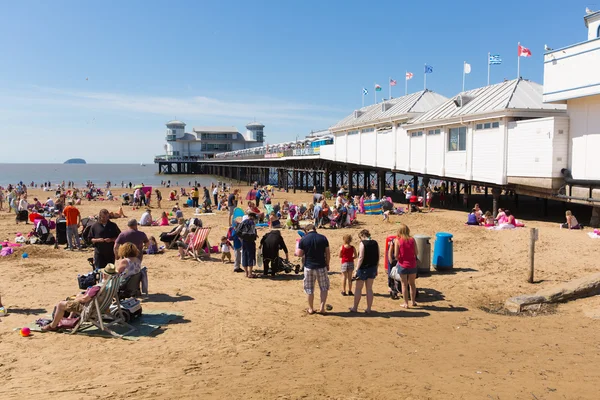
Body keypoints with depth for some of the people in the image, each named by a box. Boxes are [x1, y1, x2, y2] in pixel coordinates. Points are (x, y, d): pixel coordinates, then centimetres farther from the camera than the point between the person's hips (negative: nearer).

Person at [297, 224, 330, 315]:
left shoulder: (303, 239, -7)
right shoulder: (323, 238, -4)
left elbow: (299, 254, -4)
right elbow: (327, 253, -1)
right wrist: (327, 264, 11)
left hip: (309, 267, 0)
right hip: (321, 266, 0)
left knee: (309, 289, 13)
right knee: (324, 287, 15)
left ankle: (311, 309, 20)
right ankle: (322, 307, 7)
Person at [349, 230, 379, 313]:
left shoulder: (362, 243, -13)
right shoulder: (375, 243, 4)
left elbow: (361, 258, -18)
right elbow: (378, 257, 7)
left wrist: (356, 270, -14)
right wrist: (376, 269, 16)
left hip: (363, 268, -5)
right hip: (372, 268, 5)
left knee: (358, 289, 7)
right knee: (369, 289, 13)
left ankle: (355, 308, 16)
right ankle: (368, 309, 15)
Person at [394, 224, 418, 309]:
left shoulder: (398, 241, -11)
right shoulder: (412, 239, -5)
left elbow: (396, 255, -11)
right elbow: (416, 253, -2)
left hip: (403, 265, -2)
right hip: (412, 265, 2)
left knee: (404, 285, 8)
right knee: (412, 284, 18)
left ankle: (406, 303, 11)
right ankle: (413, 301, 28)